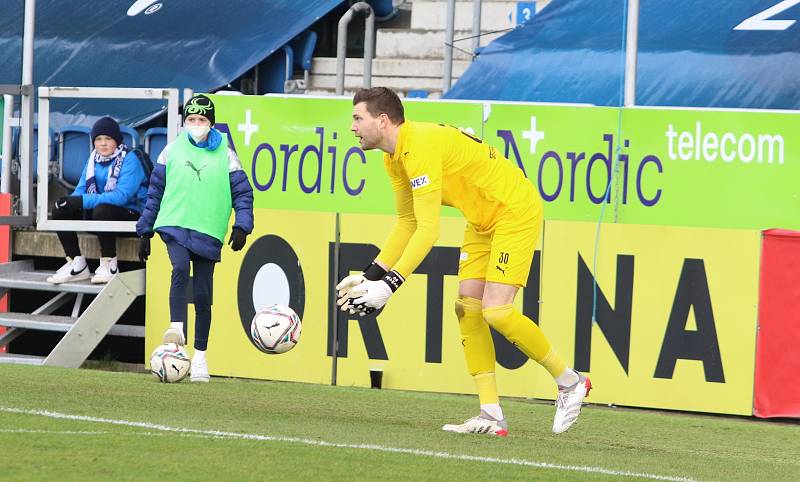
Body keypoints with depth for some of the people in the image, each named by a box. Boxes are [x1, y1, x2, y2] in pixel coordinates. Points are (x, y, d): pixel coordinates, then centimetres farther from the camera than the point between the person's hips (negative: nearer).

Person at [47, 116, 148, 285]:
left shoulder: (129, 160, -14)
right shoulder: (94, 160, 9)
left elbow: (121, 196, -26)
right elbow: (81, 189, 7)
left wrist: (83, 201, -31)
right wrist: (72, 201, -20)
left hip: (131, 214, -7)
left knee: (102, 210, -38)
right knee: (60, 210, -8)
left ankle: (109, 264, -20)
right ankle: (77, 265, -5)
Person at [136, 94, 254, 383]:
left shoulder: (225, 155, 6)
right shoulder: (172, 150, 8)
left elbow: (242, 193, 6)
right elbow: (155, 191, 14)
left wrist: (242, 227, -9)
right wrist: (145, 232, 14)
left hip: (207, 234, 0)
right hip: (174, 226, 0)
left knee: (203, 294, 2)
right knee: (180, 268, -30)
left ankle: (200, 357, 12)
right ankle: (176, 328, -36)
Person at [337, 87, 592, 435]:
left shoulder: (420, 147, -28)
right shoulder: (394, 157, 3)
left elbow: (428, 230, -31)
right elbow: (407, 223, 12)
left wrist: (390, 284, -32)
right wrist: (371, 275, 5)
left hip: (516, 212, -10)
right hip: (482, 220, 10)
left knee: (495, 311, -17)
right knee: (467, 308, 0)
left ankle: (570, 382, 2)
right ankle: (491, 415, 0)